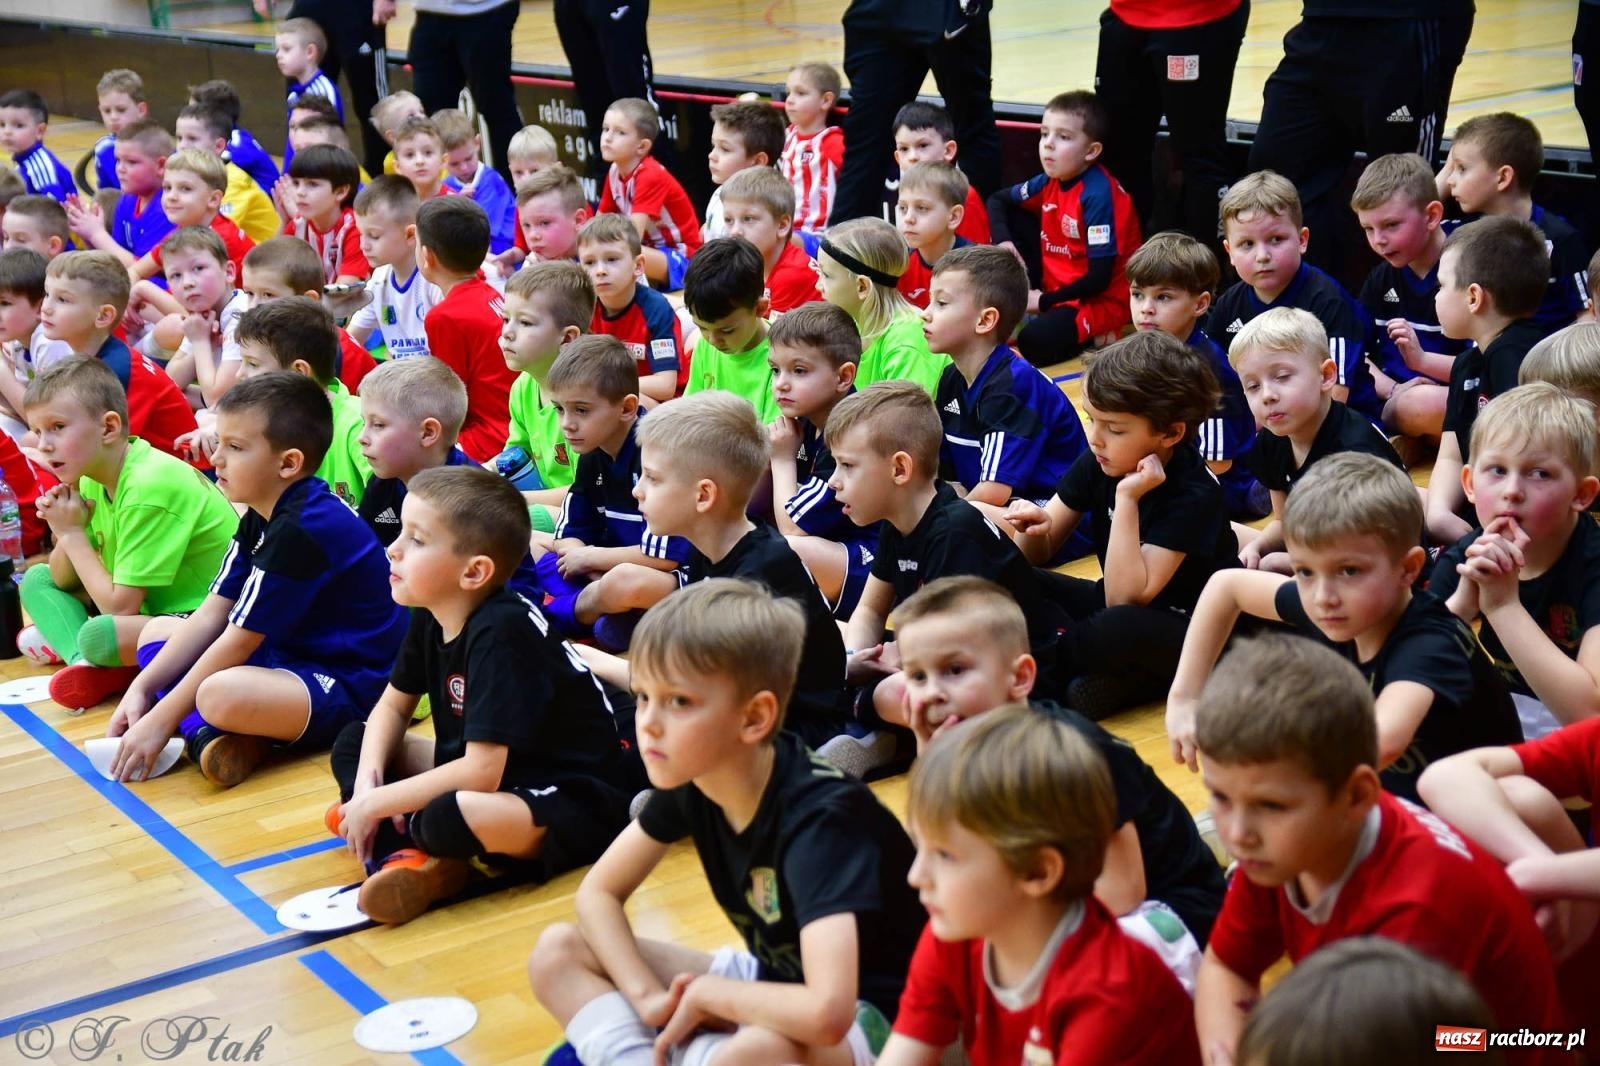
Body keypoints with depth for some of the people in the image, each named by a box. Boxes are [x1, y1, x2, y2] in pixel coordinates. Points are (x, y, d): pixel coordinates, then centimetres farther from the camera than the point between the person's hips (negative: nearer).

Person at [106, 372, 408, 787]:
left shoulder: (304, 530, -24)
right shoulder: (261, 517, 6)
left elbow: (239, 642, -21)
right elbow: (211, 615, 7)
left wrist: (161, 719, -16)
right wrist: (142, 687, -2)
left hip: (352, 686, -11)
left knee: (221, 694, -40)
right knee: (157, 631, 14)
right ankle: (207, 733, -8)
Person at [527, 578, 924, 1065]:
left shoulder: (818, 816, -30)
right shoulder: (688, 777, -10)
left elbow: (826, 1012, -41)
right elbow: (598, 893, 4)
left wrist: (702, 992, -24)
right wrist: (648, 997, -13)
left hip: (866, 1012, -8)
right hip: (772, 979, 8)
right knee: (556, 953, -3)